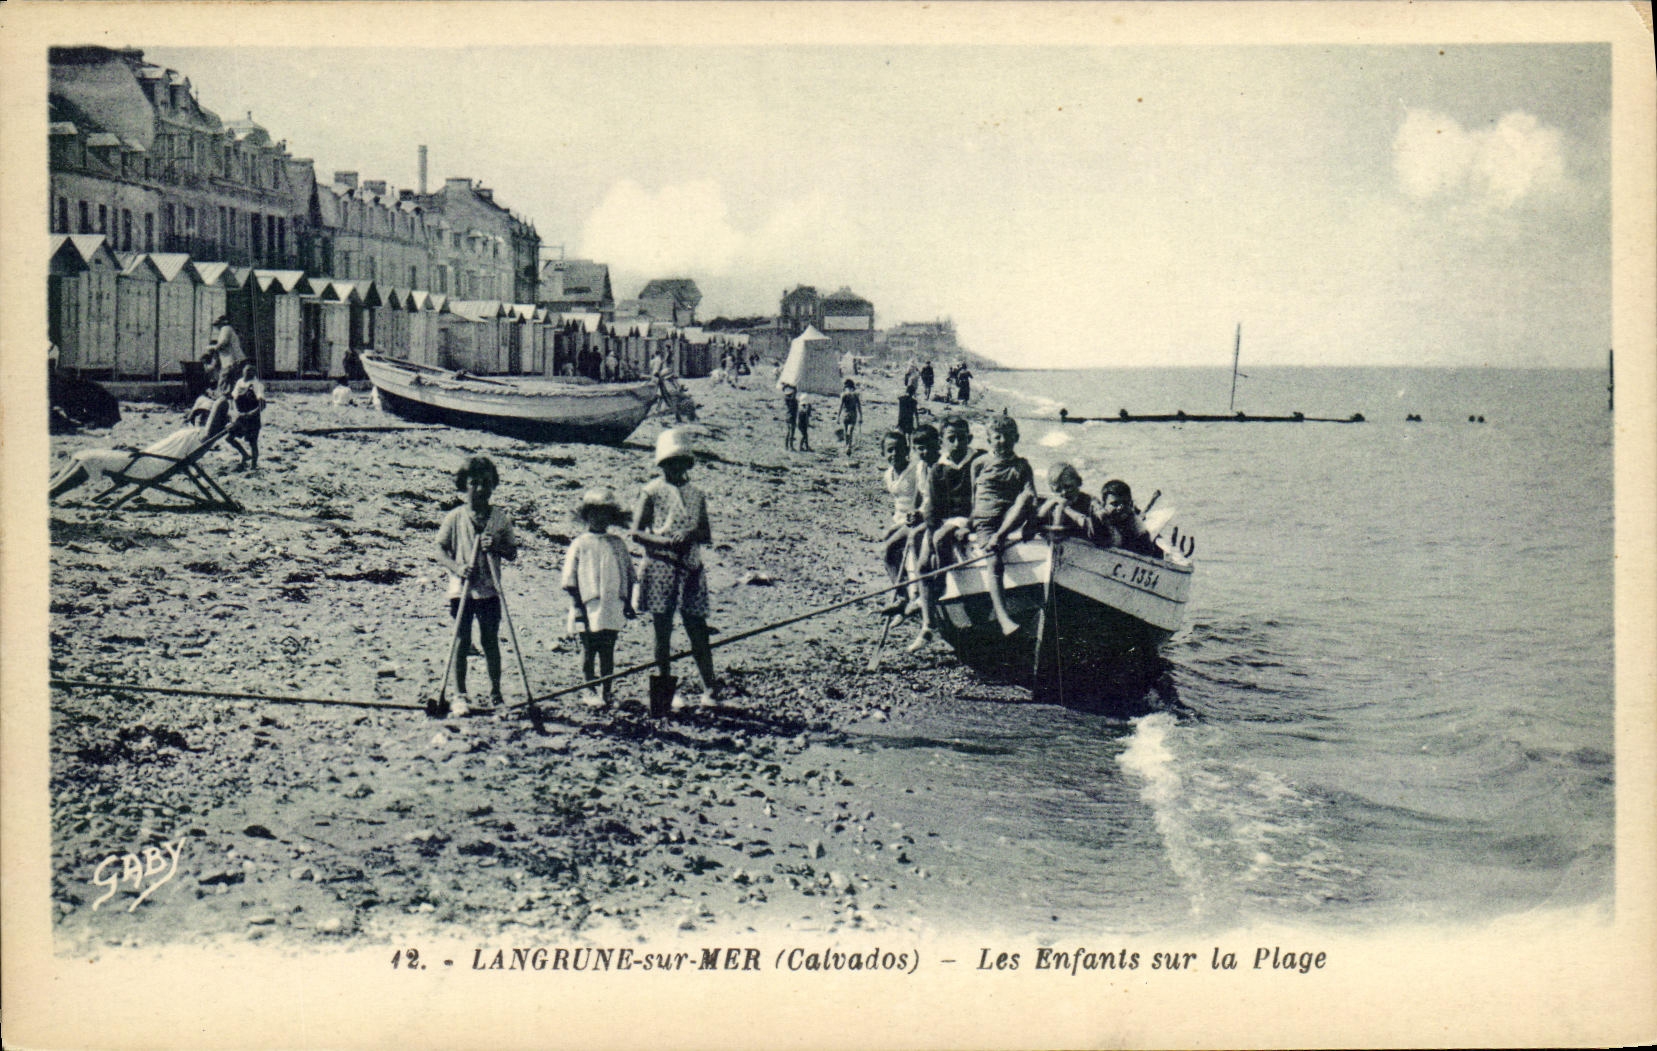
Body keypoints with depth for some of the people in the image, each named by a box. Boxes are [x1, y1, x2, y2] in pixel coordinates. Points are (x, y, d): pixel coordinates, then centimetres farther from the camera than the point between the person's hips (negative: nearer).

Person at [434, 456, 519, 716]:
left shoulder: (499, 518, 4)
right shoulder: (454, 518, -2)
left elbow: (513, 553, 7)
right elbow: (440, 551, -1)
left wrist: (497, 546, -13)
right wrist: (457, 567, -19)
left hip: (489, 590, 1)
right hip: (461, 589, -1)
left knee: (490, 641, 6)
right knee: (462, 643, 2)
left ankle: (495, 695, 16)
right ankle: (460, 697, 11)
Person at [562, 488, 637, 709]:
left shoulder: (617, 544, 8)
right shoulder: (579, 545, -1)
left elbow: (628, 574, 12)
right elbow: (570, 580, -2)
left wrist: (627, 602, 7)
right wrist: (578, 607, -8)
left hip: (612, 607, 2)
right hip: (589, 608, -2)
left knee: (608, 651, 7)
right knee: (588, 650, 4)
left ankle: (606, 692, 15)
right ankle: (590, 690, 16)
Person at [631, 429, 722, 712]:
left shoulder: (696, 494, 13)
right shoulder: (652, 491, 0)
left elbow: (707, 535, 15)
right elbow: (637, 532, -3)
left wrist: (695, 535, -8)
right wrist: (667, 542, -18)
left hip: (691, 569, 3)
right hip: (661, 568, -3)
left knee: (698, 629, 2)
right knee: (663, 631, 1)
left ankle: (710, 688, 9)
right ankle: (663, 691, 7)